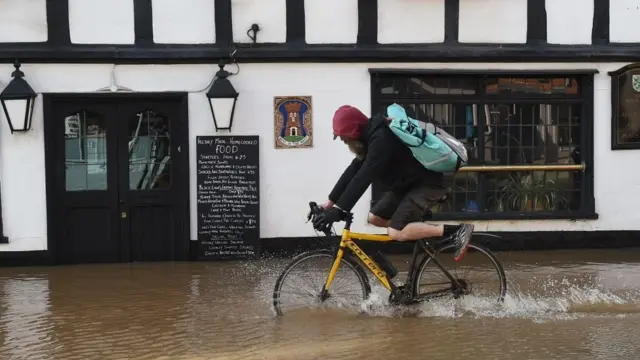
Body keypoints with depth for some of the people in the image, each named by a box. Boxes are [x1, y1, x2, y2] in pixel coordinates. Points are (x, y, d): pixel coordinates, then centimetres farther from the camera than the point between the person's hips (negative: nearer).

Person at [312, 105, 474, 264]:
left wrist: (339, 210, -34)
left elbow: (364, 177, -33)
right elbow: (353, 170, 5)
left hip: (426, 184, -10)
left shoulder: (382, 139, -27)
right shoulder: (371, 136, 5)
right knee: (374, 218, 7)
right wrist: (330, 202, 1)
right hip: (407, 183, 10)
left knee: (395, 233, -20)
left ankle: (457, 230, -14)